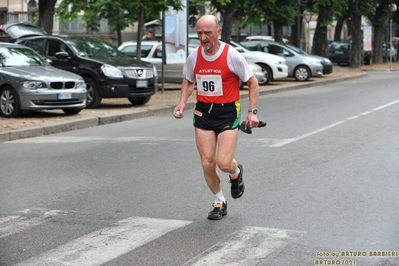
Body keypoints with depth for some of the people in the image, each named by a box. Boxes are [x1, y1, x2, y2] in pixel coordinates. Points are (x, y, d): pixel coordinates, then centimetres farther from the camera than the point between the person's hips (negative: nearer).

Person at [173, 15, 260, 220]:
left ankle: (236, 173, 25)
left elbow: (252, 82, -3)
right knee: (207, 164, 3)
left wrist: (252, 112, -10)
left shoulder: (232, 55, -14)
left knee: (224, 163, -13)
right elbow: (188, 81, 17)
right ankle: (219, 202, 26)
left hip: (228, 112, -4)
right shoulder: (193, 56, -2)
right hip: (203, 112, 4)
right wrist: (182, 102, -1)